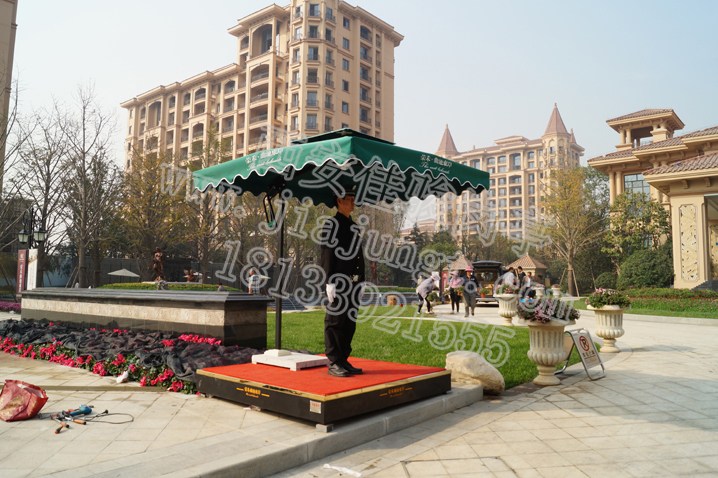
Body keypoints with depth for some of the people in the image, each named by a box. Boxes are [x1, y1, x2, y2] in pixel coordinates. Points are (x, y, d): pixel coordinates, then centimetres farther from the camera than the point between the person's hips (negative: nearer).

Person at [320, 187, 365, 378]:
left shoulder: (354, 227, 21)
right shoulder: (331, 224, -3)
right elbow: (326, 255, -10)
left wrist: (362, 282, 17)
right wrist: (329, 282, -17)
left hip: (353, 283, 8)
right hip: (339, 282, -8)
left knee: (350, 322, 10)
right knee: (335, 321, -4)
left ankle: (344, 360, 17)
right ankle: (334, 363, 1)